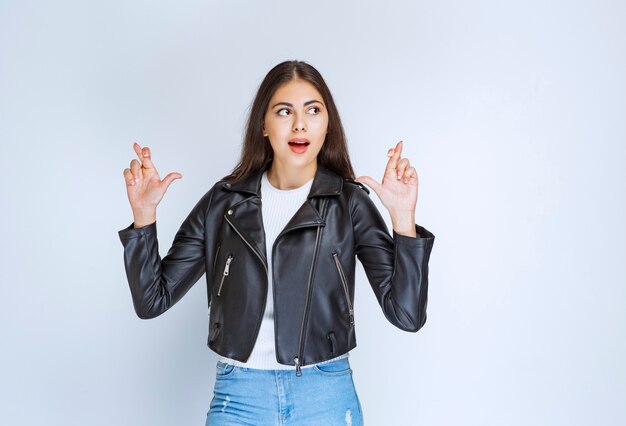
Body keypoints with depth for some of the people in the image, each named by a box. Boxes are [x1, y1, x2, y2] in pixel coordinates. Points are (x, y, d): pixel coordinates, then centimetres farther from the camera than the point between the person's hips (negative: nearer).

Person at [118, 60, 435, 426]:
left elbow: (407, 314, -12)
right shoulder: (224, 202, -1)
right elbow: (153, 300, -1)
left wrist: (403, 216, -23)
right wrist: (144, 213, -13)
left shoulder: (350, 203, -6)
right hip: (237, 396, 1)